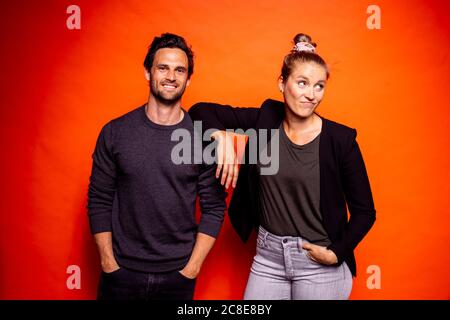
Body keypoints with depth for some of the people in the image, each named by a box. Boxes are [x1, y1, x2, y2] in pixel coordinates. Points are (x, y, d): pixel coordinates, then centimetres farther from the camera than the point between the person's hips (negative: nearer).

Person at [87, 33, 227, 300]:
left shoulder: (204, 137, -6)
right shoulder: (115, 133, -4)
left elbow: (214, 208, -4)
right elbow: (99, 202, 0)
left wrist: (192, 267, -7)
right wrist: (108, 262, -4)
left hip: (179, 275, 0)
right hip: (121, 271, 1)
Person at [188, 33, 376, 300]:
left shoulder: (341, 139, -11)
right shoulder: (266, 119, -4)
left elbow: (364, 211, -4)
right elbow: (202, 110, 1)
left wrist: (337, 253, -12)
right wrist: (223, 136, -17)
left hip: (320, 264, -2)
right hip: (267, 257, 3)